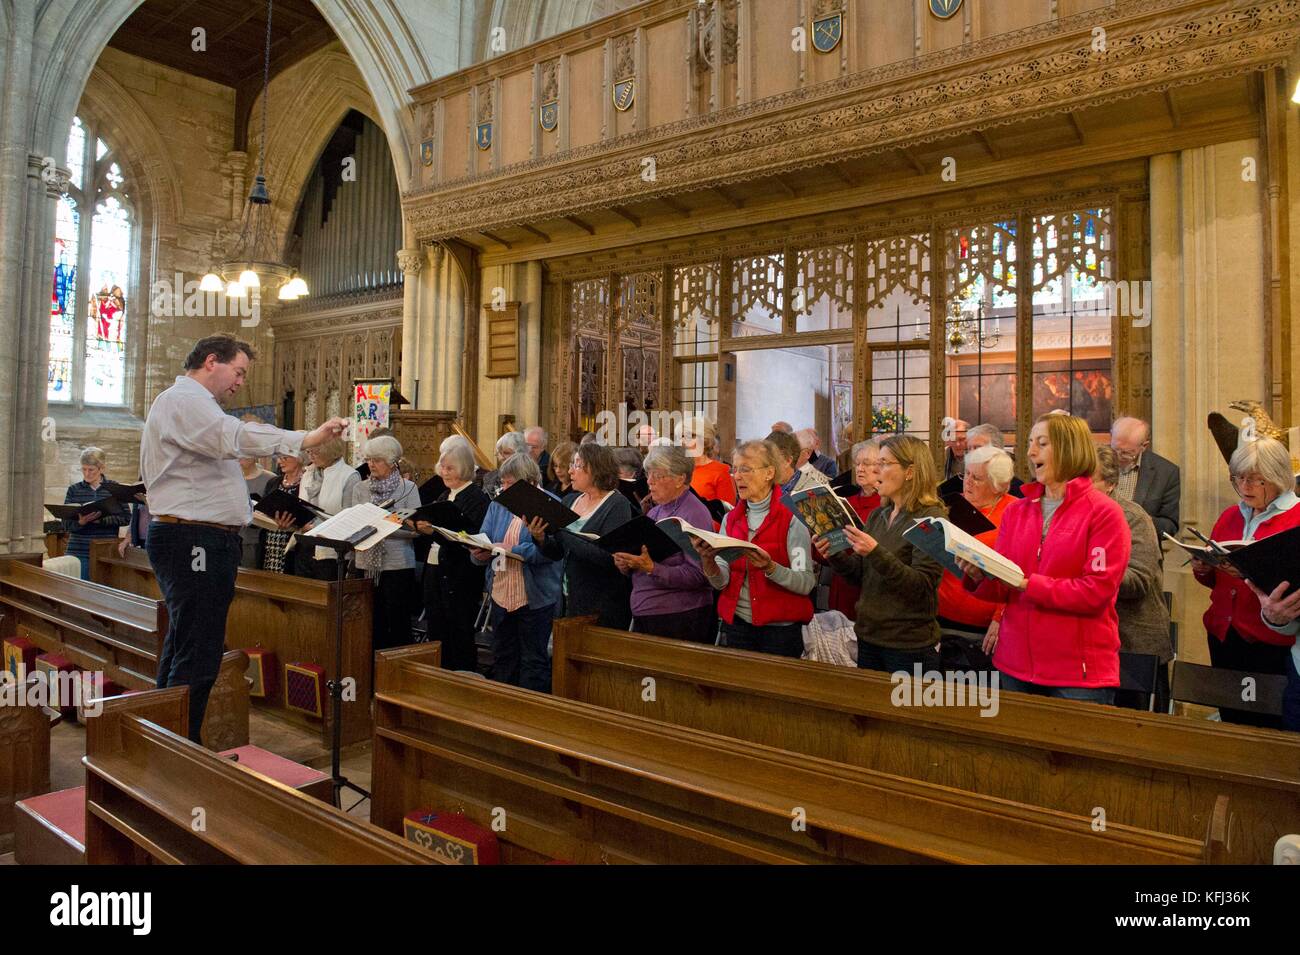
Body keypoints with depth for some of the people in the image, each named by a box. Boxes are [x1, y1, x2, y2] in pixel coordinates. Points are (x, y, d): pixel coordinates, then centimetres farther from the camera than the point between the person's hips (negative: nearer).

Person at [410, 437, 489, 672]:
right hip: (435, 572, 8)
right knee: (436, 636, 13)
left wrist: (435, 530, -26)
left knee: (459, 638, 0)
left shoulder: (477, 498, -10)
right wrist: (423, 528, -2)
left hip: (460, 578, -8)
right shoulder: (444, 496, 16)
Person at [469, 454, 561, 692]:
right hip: (501, 595, 6)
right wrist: (480, 552, -19)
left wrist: (510, 550, -27)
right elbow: (484, 541, 4)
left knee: (534, 662, 5)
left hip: (534, 598, -6)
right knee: (503, 659, 17)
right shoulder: (498, 505, 10)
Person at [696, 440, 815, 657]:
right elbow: (721, 582, -2)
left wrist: (770, 568, -31)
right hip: (736, 624, 4)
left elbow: (807, 583, -16)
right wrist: (707, 559, -20)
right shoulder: (731, 518, 6)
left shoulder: (791, 517, -9)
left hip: (780, 627, -4)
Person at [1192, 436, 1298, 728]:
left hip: (1271, 644, -5)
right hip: (1224, 635, 6)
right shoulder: (1230, 517, 13)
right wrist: (1203, 569, -1)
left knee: (1266, 725, -1)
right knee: (1230, 718, 12)